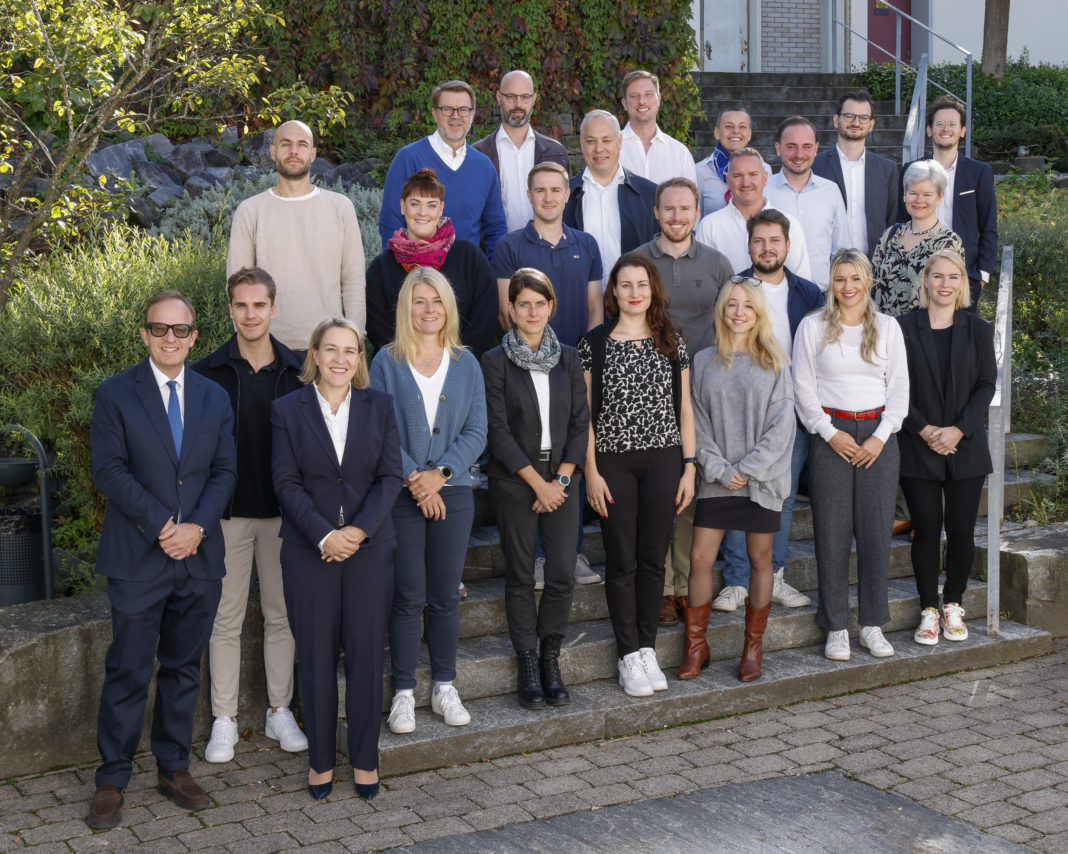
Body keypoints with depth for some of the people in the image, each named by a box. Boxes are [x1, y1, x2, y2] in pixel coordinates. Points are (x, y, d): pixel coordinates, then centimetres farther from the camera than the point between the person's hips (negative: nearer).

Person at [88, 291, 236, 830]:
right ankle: (112, 779, 11)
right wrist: (160, 523, -15)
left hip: (199, 556, 4)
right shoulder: (116, 394, -1)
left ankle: (174, 768, 24)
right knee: (129, 671, 0)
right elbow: (109, 470, -8)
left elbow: (225, 470, 7)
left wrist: (197, 526, -9)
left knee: (184, 667, 12)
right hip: (137, 558, -4)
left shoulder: (214, 398, 10)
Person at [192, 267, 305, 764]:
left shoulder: (298, 372, 3)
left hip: (284, 512, 2)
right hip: (227, 512, -1)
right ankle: (224, 719, 15)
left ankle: (280, 711, 22)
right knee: (226, 620, 5)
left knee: (282, 614, 10)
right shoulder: (208, 373, -1)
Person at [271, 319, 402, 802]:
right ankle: (320, 759, 18)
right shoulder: (288, 409, 1)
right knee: (316, 656, 5)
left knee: (366, 653, 4)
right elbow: (286, 482, -4)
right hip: (309, 551, -1)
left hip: (370, 547, 1)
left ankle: (365, 759, 17)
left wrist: (358, 530, -13)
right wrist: (323, 536, -15)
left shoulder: (379, 407, 5)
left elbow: (390, 476, 0)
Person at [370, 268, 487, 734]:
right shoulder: (386, 363, 1)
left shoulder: (466, 363, 8)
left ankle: (445, 687, 19)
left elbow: (476, 432, 3)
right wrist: (412, 478, -14)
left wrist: (439, 473, -10)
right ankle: (404, 692, 10)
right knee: (408, 597, 1)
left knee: (446, 595, 7)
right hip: (403, 497, -2)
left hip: (453, 492, 2)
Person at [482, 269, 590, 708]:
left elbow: (580, 421, 6)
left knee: (563, 574, -2)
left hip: (561, 479, 3)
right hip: (515, 482, -2)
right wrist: (538, 483, -10)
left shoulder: (567, 358, 7)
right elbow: (498, 430, -8)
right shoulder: (496, 361, -3)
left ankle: (550, 658, 16)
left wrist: (562, 478, -6)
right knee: (520, 576, 3)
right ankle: (529, 664, 14)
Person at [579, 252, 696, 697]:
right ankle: (629, 655, 12)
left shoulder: (672, 342, 6)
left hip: (663, 460, 2)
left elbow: (684, 408, 8)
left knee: (653, 559, 7)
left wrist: (689, 467, 2)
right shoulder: (594, 343, -1)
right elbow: (585, 413, -1)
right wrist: (591, 472, -7)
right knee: (621, 561, 4)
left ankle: (648, 649, 18)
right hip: (613, 461, -2)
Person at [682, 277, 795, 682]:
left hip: (762, 478, -1)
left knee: (760, 560, 6)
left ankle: (753, 648, 18)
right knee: (700, 558, -3)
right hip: (717, 479, 1)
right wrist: (720, 469, -8)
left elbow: (781, 425, -3)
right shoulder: (703, 361, 5)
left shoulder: (774, 363, 2)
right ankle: (696, 646, 10)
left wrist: (748, 469, -11)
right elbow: (697, 424, 3)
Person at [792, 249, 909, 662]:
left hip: (878, 435, 2)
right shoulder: (812, 327, 4)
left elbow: (899, 387, 6)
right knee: (832, 533, -1)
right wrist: (830, 433, -8)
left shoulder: (888, 327, 9)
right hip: (831, 435, -2)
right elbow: (803, 387, 1)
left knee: (876, 531, 1)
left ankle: (872, 624, 13)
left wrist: (881, 436, -4)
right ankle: (836, 628, 8)